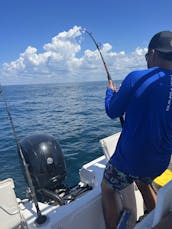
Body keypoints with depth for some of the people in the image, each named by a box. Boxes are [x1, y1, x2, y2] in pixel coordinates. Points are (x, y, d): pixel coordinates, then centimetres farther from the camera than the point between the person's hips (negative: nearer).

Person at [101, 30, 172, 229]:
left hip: (128, 159, -5)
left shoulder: (137, 78, -18)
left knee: (107, 190, 22)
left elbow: (112, 112, -6)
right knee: (143, 183, 36)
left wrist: (110, 90, 12)